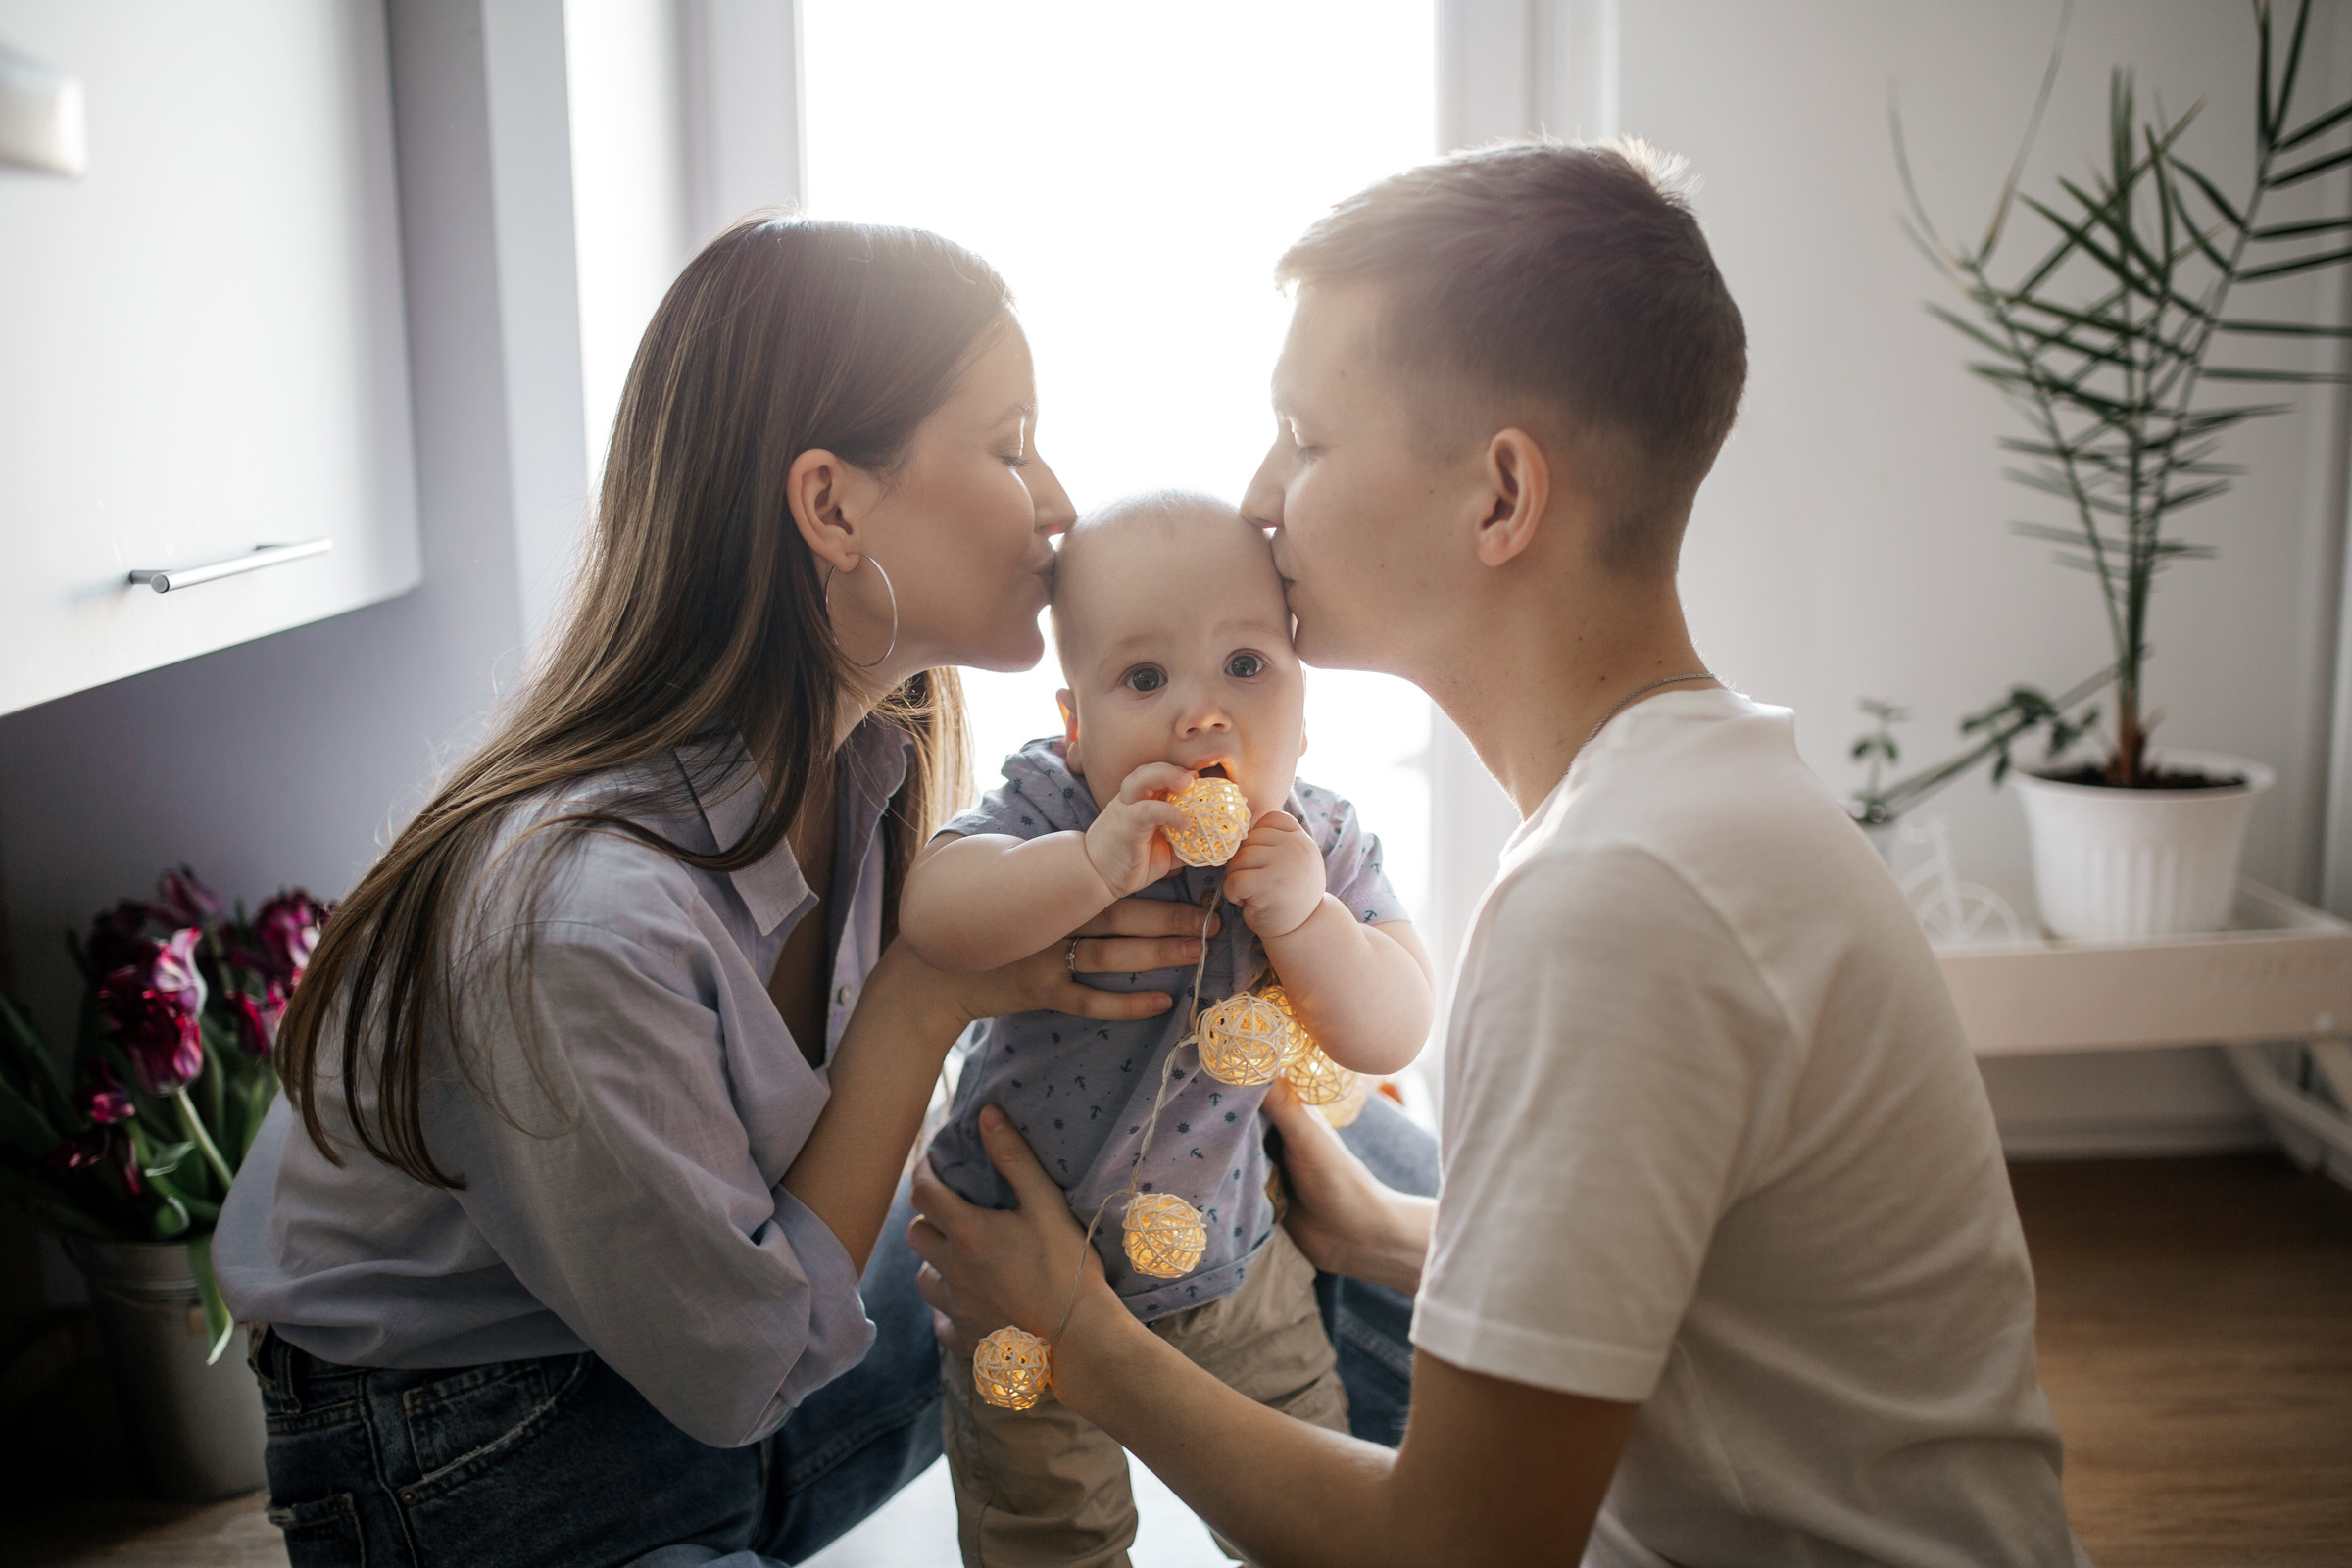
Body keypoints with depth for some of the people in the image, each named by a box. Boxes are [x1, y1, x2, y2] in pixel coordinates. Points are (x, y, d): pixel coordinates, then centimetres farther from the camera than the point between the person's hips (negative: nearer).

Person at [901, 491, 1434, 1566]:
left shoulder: (1323, 846, -12)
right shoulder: (1050, 810, -20)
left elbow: (1394, 1034, -18)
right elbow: (932, 913, -37)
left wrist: (1304, 916, -34)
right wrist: (1094, 864, -49)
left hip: (1229, 1260, 3)